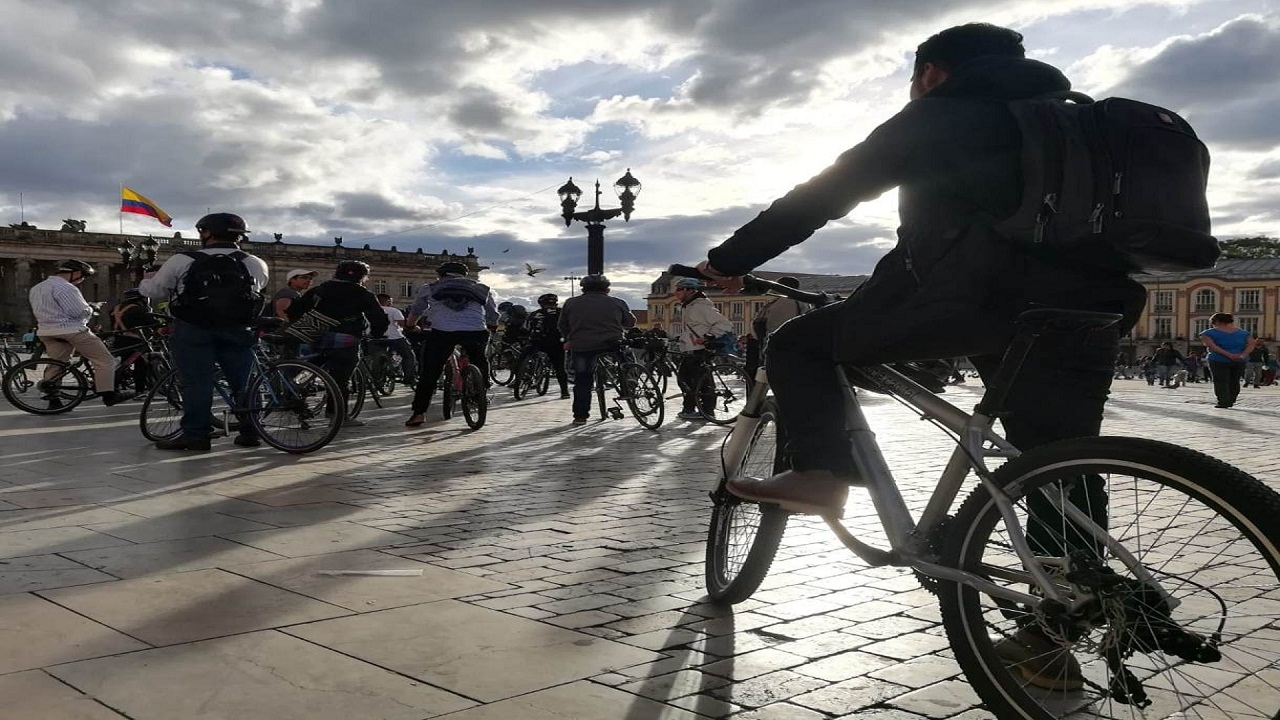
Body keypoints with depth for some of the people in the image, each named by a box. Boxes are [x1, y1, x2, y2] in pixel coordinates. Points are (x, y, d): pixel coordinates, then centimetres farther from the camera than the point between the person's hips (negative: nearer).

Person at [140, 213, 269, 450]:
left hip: (192, 331, -2)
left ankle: (195, 434, 0)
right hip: (237, 332, 2)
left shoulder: (181, 261, -3)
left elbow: (154, 292, 7)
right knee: (244, 383, 10)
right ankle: (250, 432, 13)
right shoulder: (256, 264, 2)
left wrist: (148, 279, 31)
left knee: (196, 383, 1)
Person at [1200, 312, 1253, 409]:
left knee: (1220, 382, 0)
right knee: (1234, 382, 15)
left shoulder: (1209, 333, 1)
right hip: (1240, 361, 4)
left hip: (1219, 360, -4)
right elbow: (1251, 344, 2)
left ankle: (1223, 402, -7)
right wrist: (1243, 355, -12)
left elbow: (1211, 346, -14)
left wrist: (1229, 355, -19)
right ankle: (1230, 402, 20)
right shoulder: (1242, 333, 14)